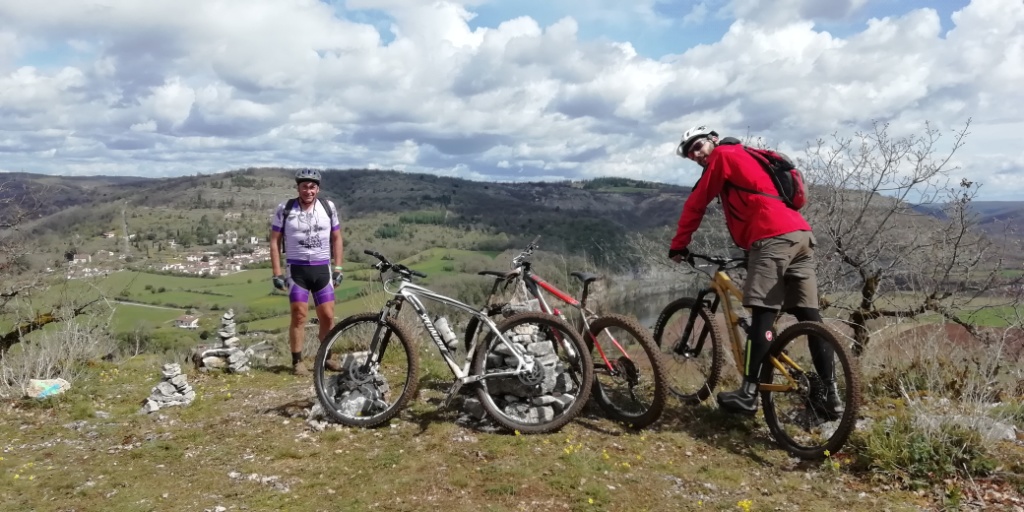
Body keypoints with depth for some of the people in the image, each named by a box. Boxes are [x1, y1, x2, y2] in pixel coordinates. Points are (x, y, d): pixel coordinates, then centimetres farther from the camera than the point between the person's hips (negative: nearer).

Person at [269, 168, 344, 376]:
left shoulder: (328, 207, 0)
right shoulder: (284, 209, -5)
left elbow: (336, 238, 9)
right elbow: (274, 241, 0)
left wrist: (338, 268, 3)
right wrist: (277, 273, -5)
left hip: (322, 269, 2)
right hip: (296, 269, -2)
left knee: (327, 316, 3)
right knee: (299, 314, -6)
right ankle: (297, 361, 6)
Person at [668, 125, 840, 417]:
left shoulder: (722, 155, 8)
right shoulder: (745, 158, 34)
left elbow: (696, 204, 5)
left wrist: (678, 246, 12)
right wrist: (750, 251, 36)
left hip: (773, 237, -9)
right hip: (800, 233, 9)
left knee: (763, 315, -9)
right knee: (810, 317, 5)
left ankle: (748, 395, -7)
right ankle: (831, 395, 6)